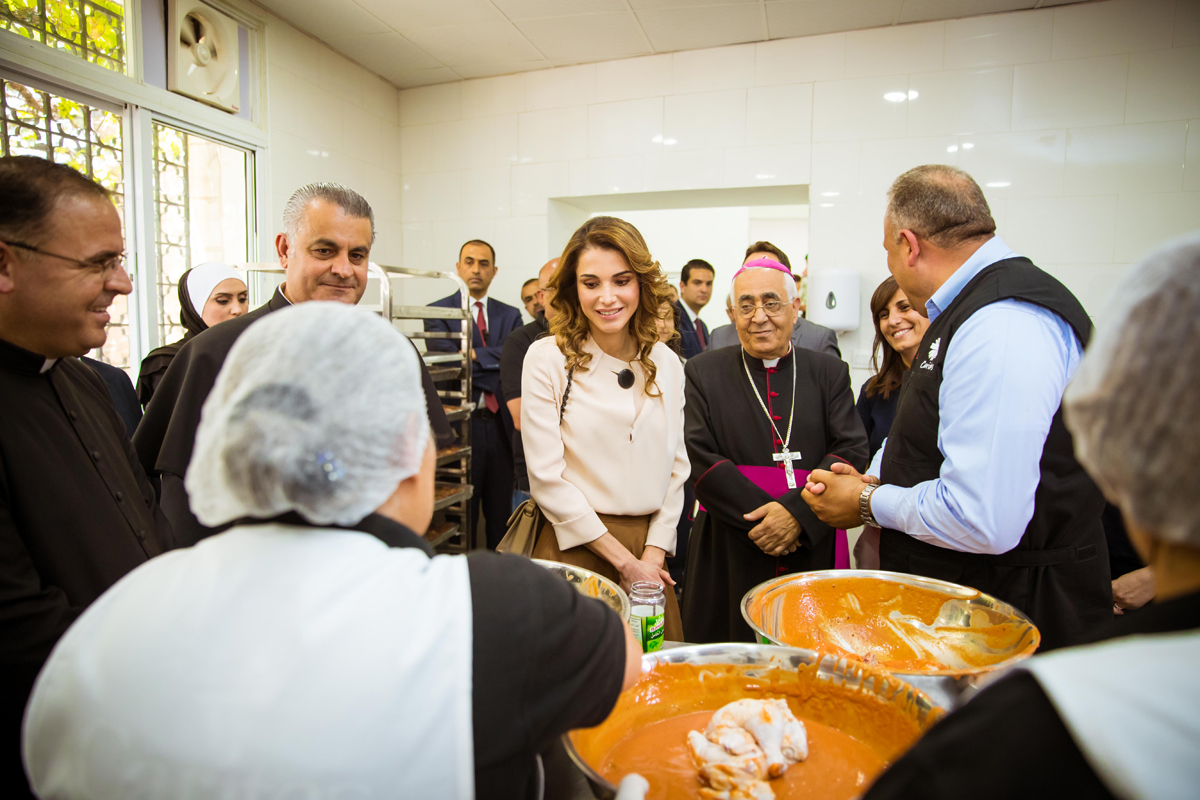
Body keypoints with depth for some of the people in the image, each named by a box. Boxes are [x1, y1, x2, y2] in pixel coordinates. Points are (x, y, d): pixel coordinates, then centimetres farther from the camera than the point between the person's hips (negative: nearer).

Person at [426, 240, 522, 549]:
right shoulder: (438, 311, 1)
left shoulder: (510, 315, 11)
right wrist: (495, 365, -10)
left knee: (501, 514, 13)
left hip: (501, 424, 3)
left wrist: (475, 355, -15)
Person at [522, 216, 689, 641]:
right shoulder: (547, 359, -7)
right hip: (574, 547, -3)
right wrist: (622, 559, -9)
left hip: (649, 554, 4)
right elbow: (546, 477, -10)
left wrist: (652, 555, -3)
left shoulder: (666, 363, 5)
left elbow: (676, 467, 7)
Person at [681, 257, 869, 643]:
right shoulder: (703, 373, 4)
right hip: (729, 555, -1)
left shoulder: (830, 372, 9)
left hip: (814, 550, 2)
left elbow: (852, 451, -2)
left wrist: (797, 511, -17)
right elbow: (700, 457, -6)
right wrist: (764, 518, -15)